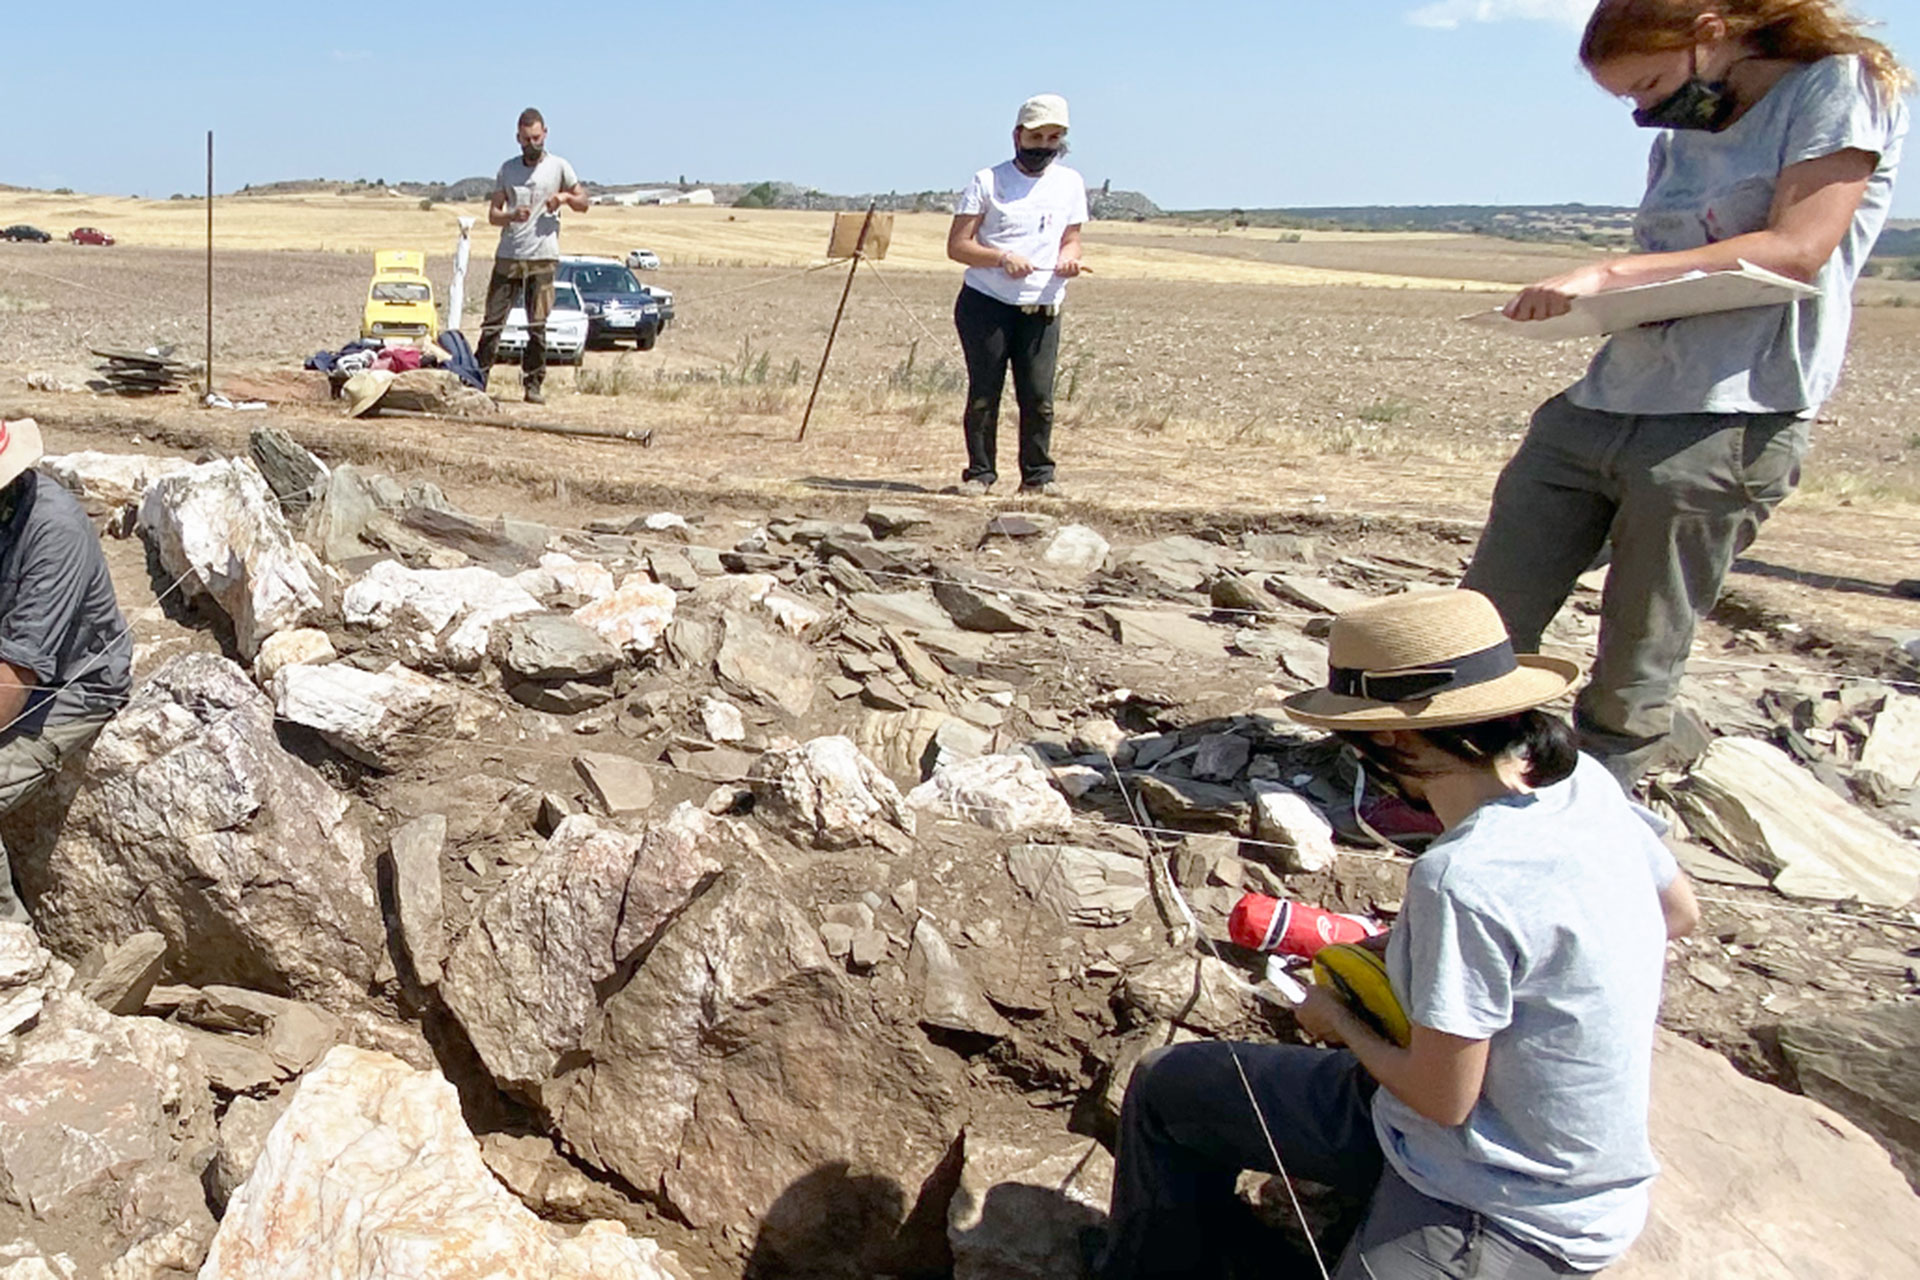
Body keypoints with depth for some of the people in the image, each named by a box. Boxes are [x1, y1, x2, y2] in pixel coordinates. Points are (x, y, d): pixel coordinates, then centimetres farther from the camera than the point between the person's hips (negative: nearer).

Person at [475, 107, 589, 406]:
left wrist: (566, 196, -9)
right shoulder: (507, 169, 13)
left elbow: (583, 204, 14)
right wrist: (511, 216, -12)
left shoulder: (559, 167, 7)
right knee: (492, 322, 0)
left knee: (538, 326, -2)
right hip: (507, 257, 2)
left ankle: (533, 384, 6)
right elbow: (492, 214, 10)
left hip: (542, 258, -2)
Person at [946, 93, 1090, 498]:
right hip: (985, 303, -2)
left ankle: (1038, 475, 8)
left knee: (1039, 396, -3)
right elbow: (957, 245, -2)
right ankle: (979, 472, 9)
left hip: (1042, 309, 2)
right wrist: (1002, 257, -18)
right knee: (984, 393, -2)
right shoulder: (988, 181, 1)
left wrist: (1069, 257, -5)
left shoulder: (1070, 183, 13)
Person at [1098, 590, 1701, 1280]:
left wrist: (1340, 1025, -3)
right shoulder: (1583, 781, -8)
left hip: (1513, 1217, -9)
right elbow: (1677, 912, 11)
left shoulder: (1462, 880, -34)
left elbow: (1441, 1099, -25)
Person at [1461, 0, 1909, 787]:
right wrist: (1586, 299, 1)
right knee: (1486, 619, 4)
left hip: (1730, 419, -7)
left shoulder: (1842, 86, 1)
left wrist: (1611, 274, -17)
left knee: (1636, 666, -2)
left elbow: (1797, 249, -12)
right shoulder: (1679, 139, 22)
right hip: (1601, 399, 7)